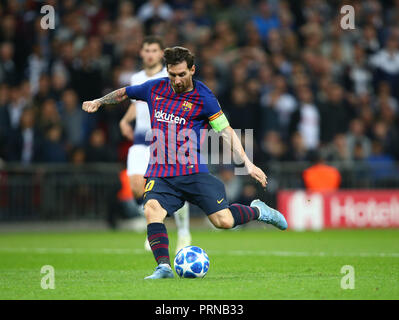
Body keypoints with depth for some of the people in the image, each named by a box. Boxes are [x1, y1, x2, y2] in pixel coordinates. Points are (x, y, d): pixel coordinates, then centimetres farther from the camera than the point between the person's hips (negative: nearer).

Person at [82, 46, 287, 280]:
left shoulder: (203, 98, -2)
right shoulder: (155, 89, 10)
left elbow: (227, 132, -1)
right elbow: (124, 93, 30)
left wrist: (248, 164, -7)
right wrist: (98, 102, 20)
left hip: (193, 171, -3)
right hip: (160, 174, 3)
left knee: (223, 221, -12)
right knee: (152, 210, -28)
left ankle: (257, 211, 19)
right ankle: (164, 267, -32)